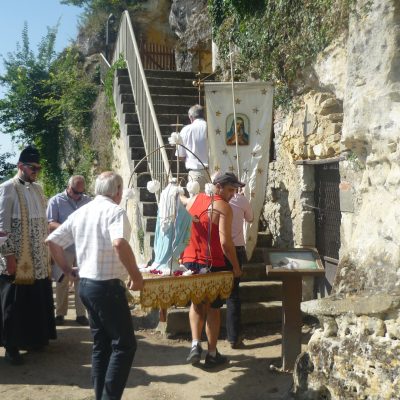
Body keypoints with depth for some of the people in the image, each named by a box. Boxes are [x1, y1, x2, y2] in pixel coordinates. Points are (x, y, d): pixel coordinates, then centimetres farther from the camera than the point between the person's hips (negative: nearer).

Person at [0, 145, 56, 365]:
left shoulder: (37, 188, 12)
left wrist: (47, 250, 13)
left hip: (39, 258, 6)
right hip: (18, 258, -6)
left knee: (37, 301, 12)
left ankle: (34, 338, 27)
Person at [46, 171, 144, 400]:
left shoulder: (80, 212, 11)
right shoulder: (114, 211, -13)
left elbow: (53, 241, 11)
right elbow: (120, 244, -31)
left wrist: (67, 269, 18)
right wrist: (136, 276, -21)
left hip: (85, 284, 8)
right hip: (107, 286, -8)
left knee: (101, 344, 16)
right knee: (124, 344, 0)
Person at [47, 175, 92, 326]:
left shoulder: (88, 201, 8)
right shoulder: (56, 201, 0)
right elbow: (50, 224, -7)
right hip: (64, 248, -2)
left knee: (82, 281, 4)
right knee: (62, 281, 5)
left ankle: (81, 314, 11)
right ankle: (60, 313, 17)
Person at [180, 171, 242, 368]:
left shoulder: (195, 199, 6)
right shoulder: (223, 207, -13)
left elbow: (180, 198, 30)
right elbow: (225, 242, -19)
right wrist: (236, 266, -9)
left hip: (190, 261, 5)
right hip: (212, 265, -5)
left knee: (196, 303, 22)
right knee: (213, 308, 10)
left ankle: (195, 344, 8)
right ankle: (212, 354, 19)